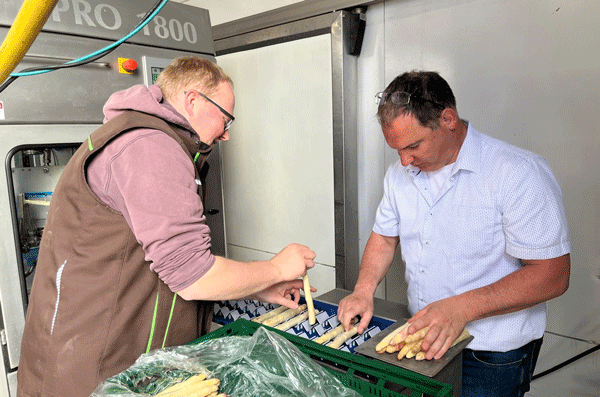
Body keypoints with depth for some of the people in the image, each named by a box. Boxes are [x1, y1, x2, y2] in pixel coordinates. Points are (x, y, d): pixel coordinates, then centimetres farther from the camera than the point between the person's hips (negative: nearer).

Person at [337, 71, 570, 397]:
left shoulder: (520, 173, -19)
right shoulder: (400, 173, 0)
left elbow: (552, 275, -20)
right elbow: (385, 237, 10)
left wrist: (461, 308, -30)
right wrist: (364, 289, -6)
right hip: (423, 338, 6)